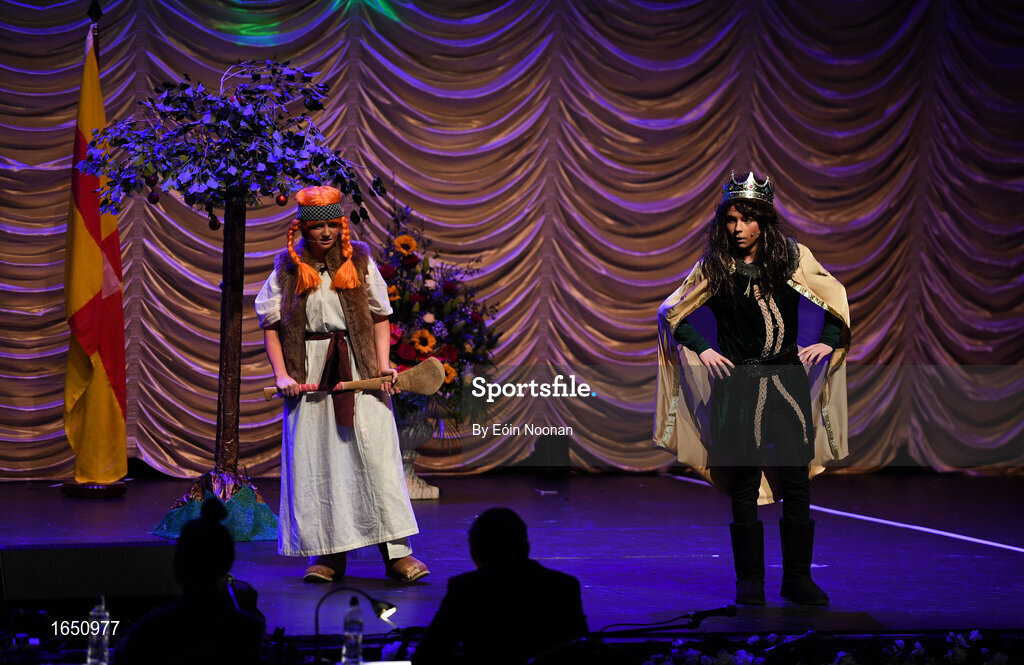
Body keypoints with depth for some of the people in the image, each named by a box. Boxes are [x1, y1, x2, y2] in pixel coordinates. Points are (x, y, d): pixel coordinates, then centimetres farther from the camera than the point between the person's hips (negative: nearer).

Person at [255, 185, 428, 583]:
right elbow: (271, 324, 6)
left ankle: (397, 553, -4)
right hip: (309, 373, 1)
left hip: (358, 369, 0)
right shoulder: (288, 268, 6)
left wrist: (383, 364, -5)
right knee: (314, 460, 1)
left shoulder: (359, 262, 7)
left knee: (377, 456, -5)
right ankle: (328, 553, 10)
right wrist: (281, 374, -5)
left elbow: (380, 316, 8)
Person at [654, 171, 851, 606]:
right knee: (744, 486, 2)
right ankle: (749, 580, 9)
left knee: (796, 483, -1)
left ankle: (798, 579, 8)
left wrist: (826, 342, 3)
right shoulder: (715, 265, 3)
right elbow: (671, 313, 11)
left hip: (787, 382, 1)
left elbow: (837, 301, 16)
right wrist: (701, 349, 0)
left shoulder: (793, 257, 4)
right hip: (737, 386, 0)